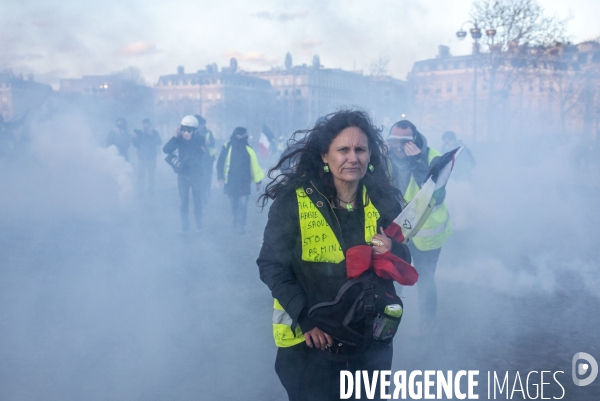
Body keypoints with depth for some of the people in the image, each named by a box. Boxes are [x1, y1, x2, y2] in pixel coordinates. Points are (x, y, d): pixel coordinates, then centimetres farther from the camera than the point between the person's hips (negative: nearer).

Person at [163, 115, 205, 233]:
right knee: (183, 202, 5)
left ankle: (199, 226, 19)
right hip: (182, 175, 2)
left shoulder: (200, 140, -9)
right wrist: (175, 137, -23)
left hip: (196, 175, -2)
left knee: (197, 201, 7)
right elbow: (166, 150, -16)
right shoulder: (179, 139, -4)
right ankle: (185, 227, 13)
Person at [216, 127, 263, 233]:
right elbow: (220, 163, -3)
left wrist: (258, 181, 3)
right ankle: (237, 221, 34)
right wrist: (220, 177, -14)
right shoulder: (227, 147, -3)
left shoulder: (248, 149, 1)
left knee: (242, 205, -8)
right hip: (230, 182, 0)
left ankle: (240, 225, -2)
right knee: (234, 204, 12)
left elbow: (254, 166, 3)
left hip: (244, 182, 0)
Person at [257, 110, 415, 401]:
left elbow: (404, 267, 6)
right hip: (308, 339, -3)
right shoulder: (293, 202, -12)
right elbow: (271, 265, -10)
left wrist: (393, 254, -17)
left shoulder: (384, 201, -2)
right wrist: (305, 318, -18)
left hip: (372, 340, 4)